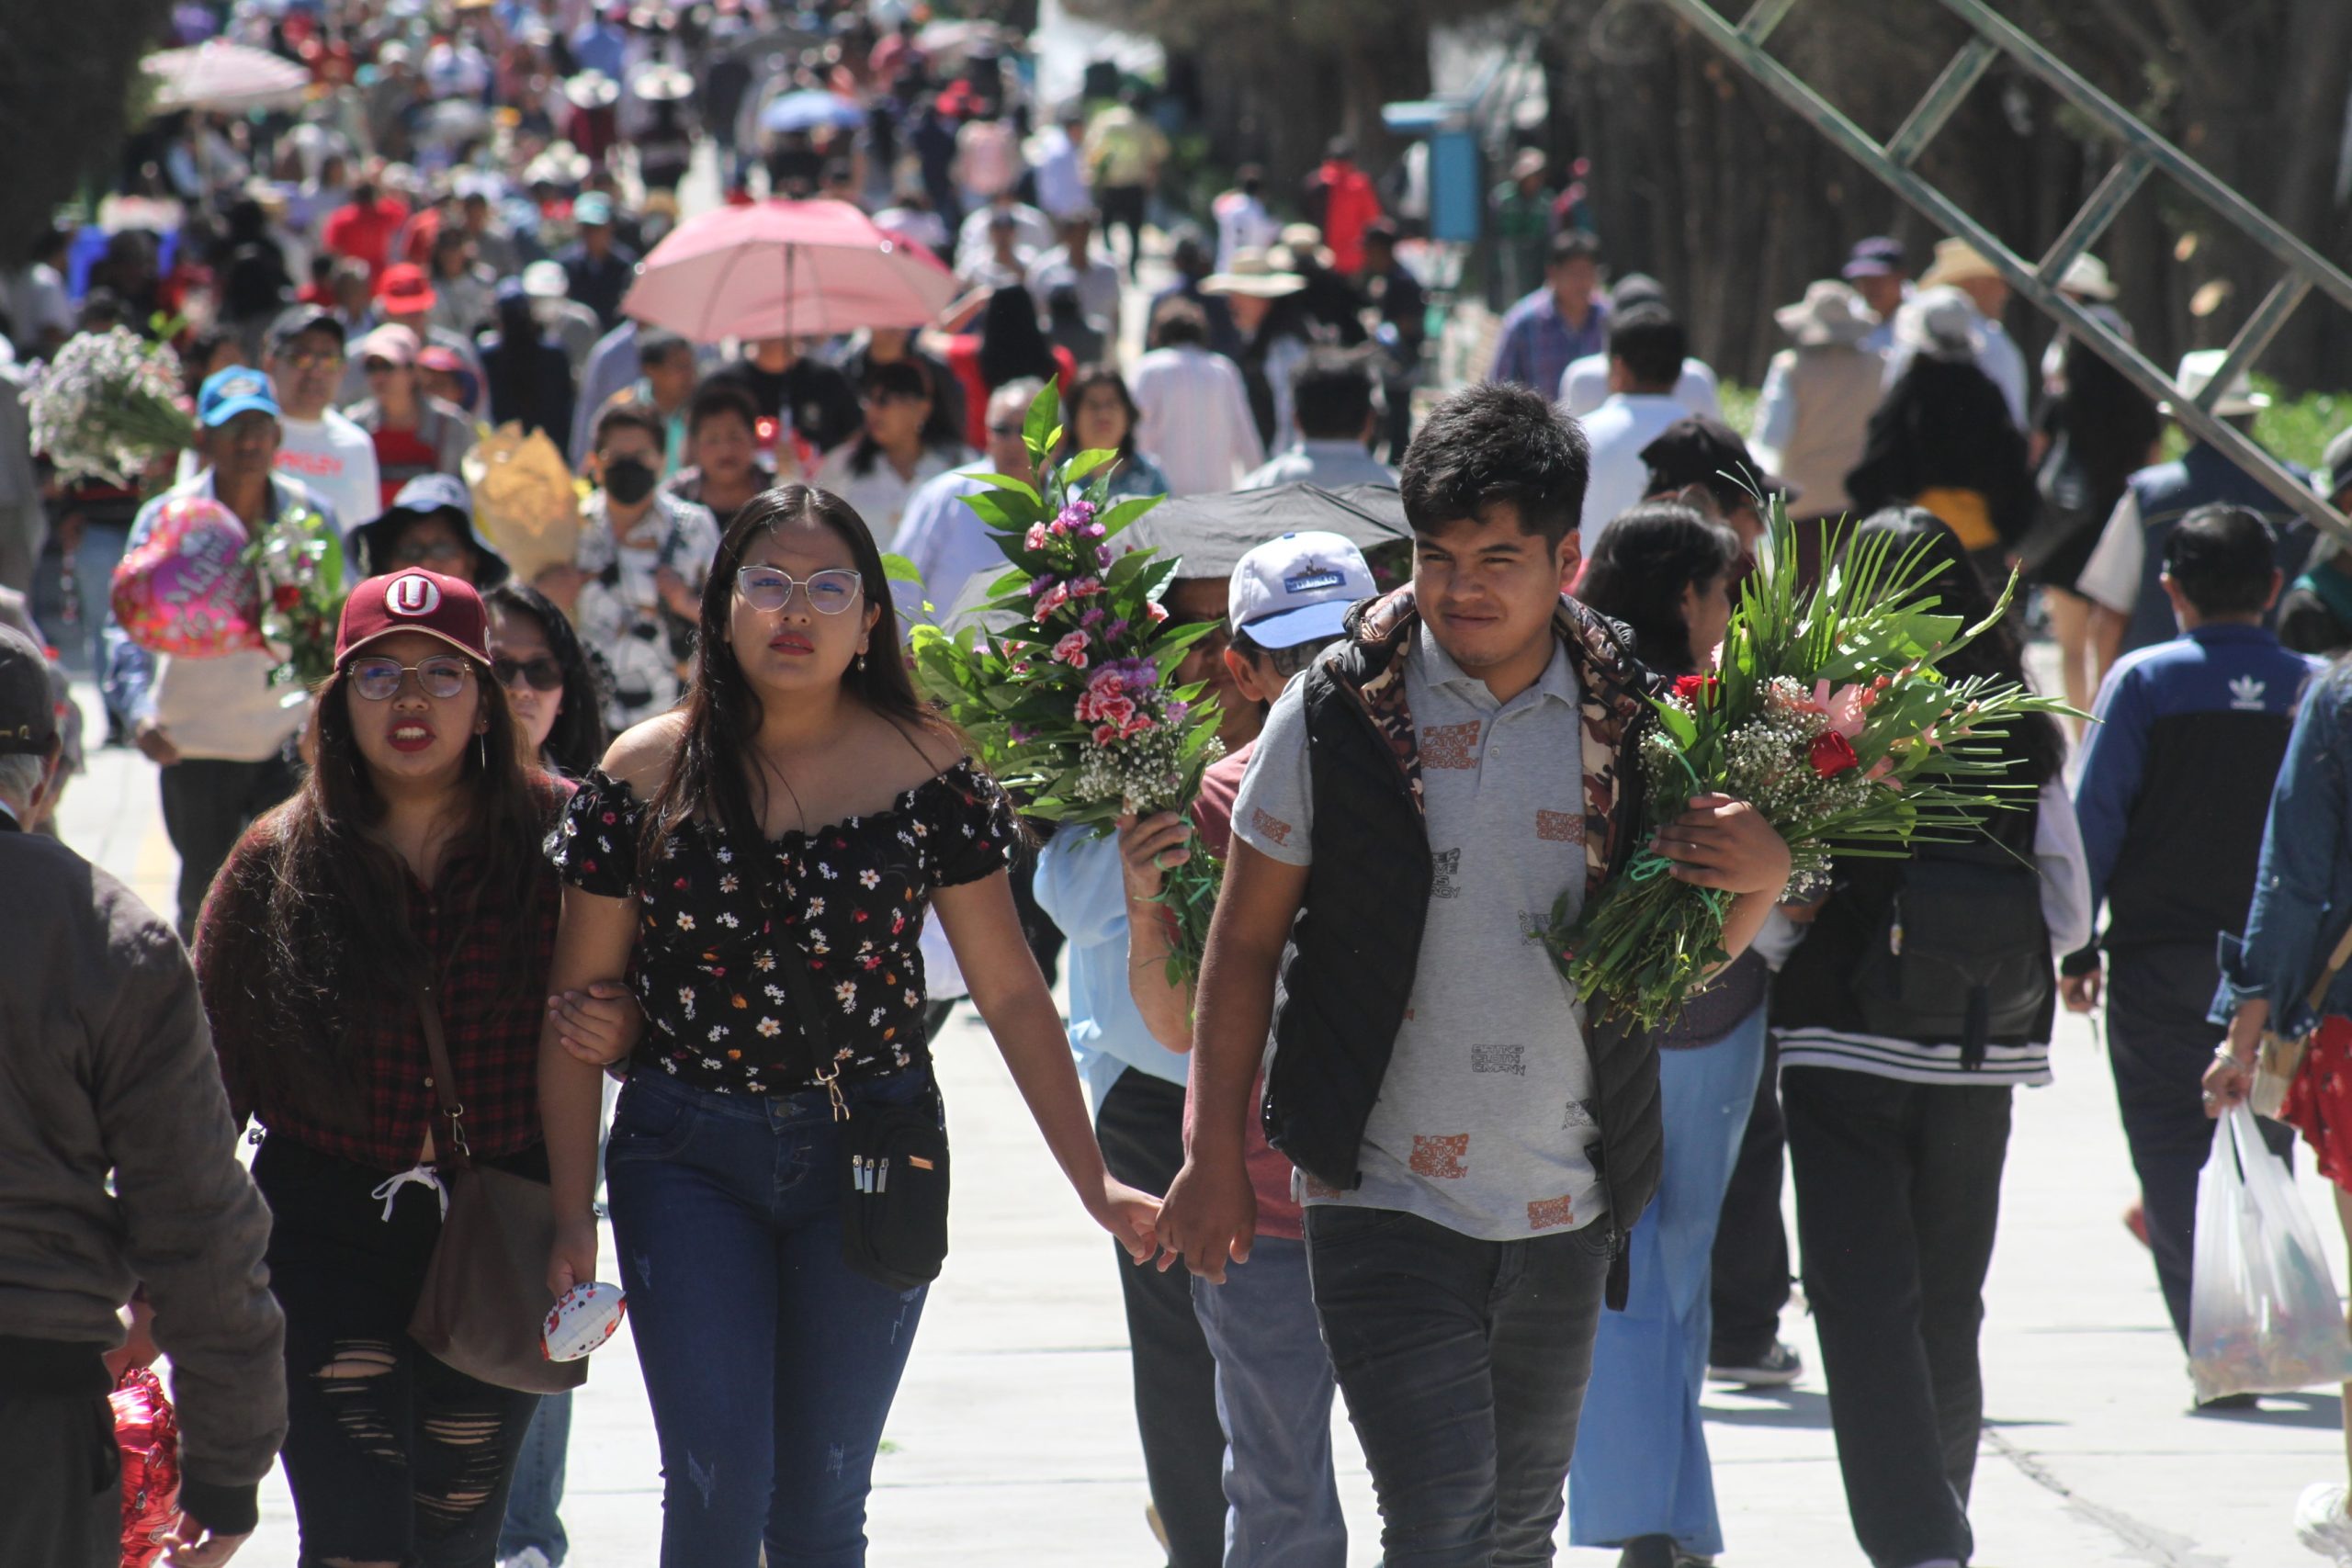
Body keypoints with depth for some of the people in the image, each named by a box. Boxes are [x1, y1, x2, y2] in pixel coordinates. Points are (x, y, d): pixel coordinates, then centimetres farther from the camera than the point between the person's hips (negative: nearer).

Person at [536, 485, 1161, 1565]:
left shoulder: (924, 768, -1)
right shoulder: (646, 776, -2)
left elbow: (1010, 992, 2)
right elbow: (577, 1009, 2)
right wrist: (570, 1219, -2)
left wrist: (1094, 1184, -3)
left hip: (871, 1156, 1)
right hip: (689, 1159, -1)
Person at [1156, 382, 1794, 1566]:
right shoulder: (1337, 716, -5)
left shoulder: (1626, 723, 2)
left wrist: (1760, 880, -10)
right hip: (1384, 1200, -4)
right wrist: (1214, 1155, -2)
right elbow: (1245, 943, 1)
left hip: (1563, 1212, 4)